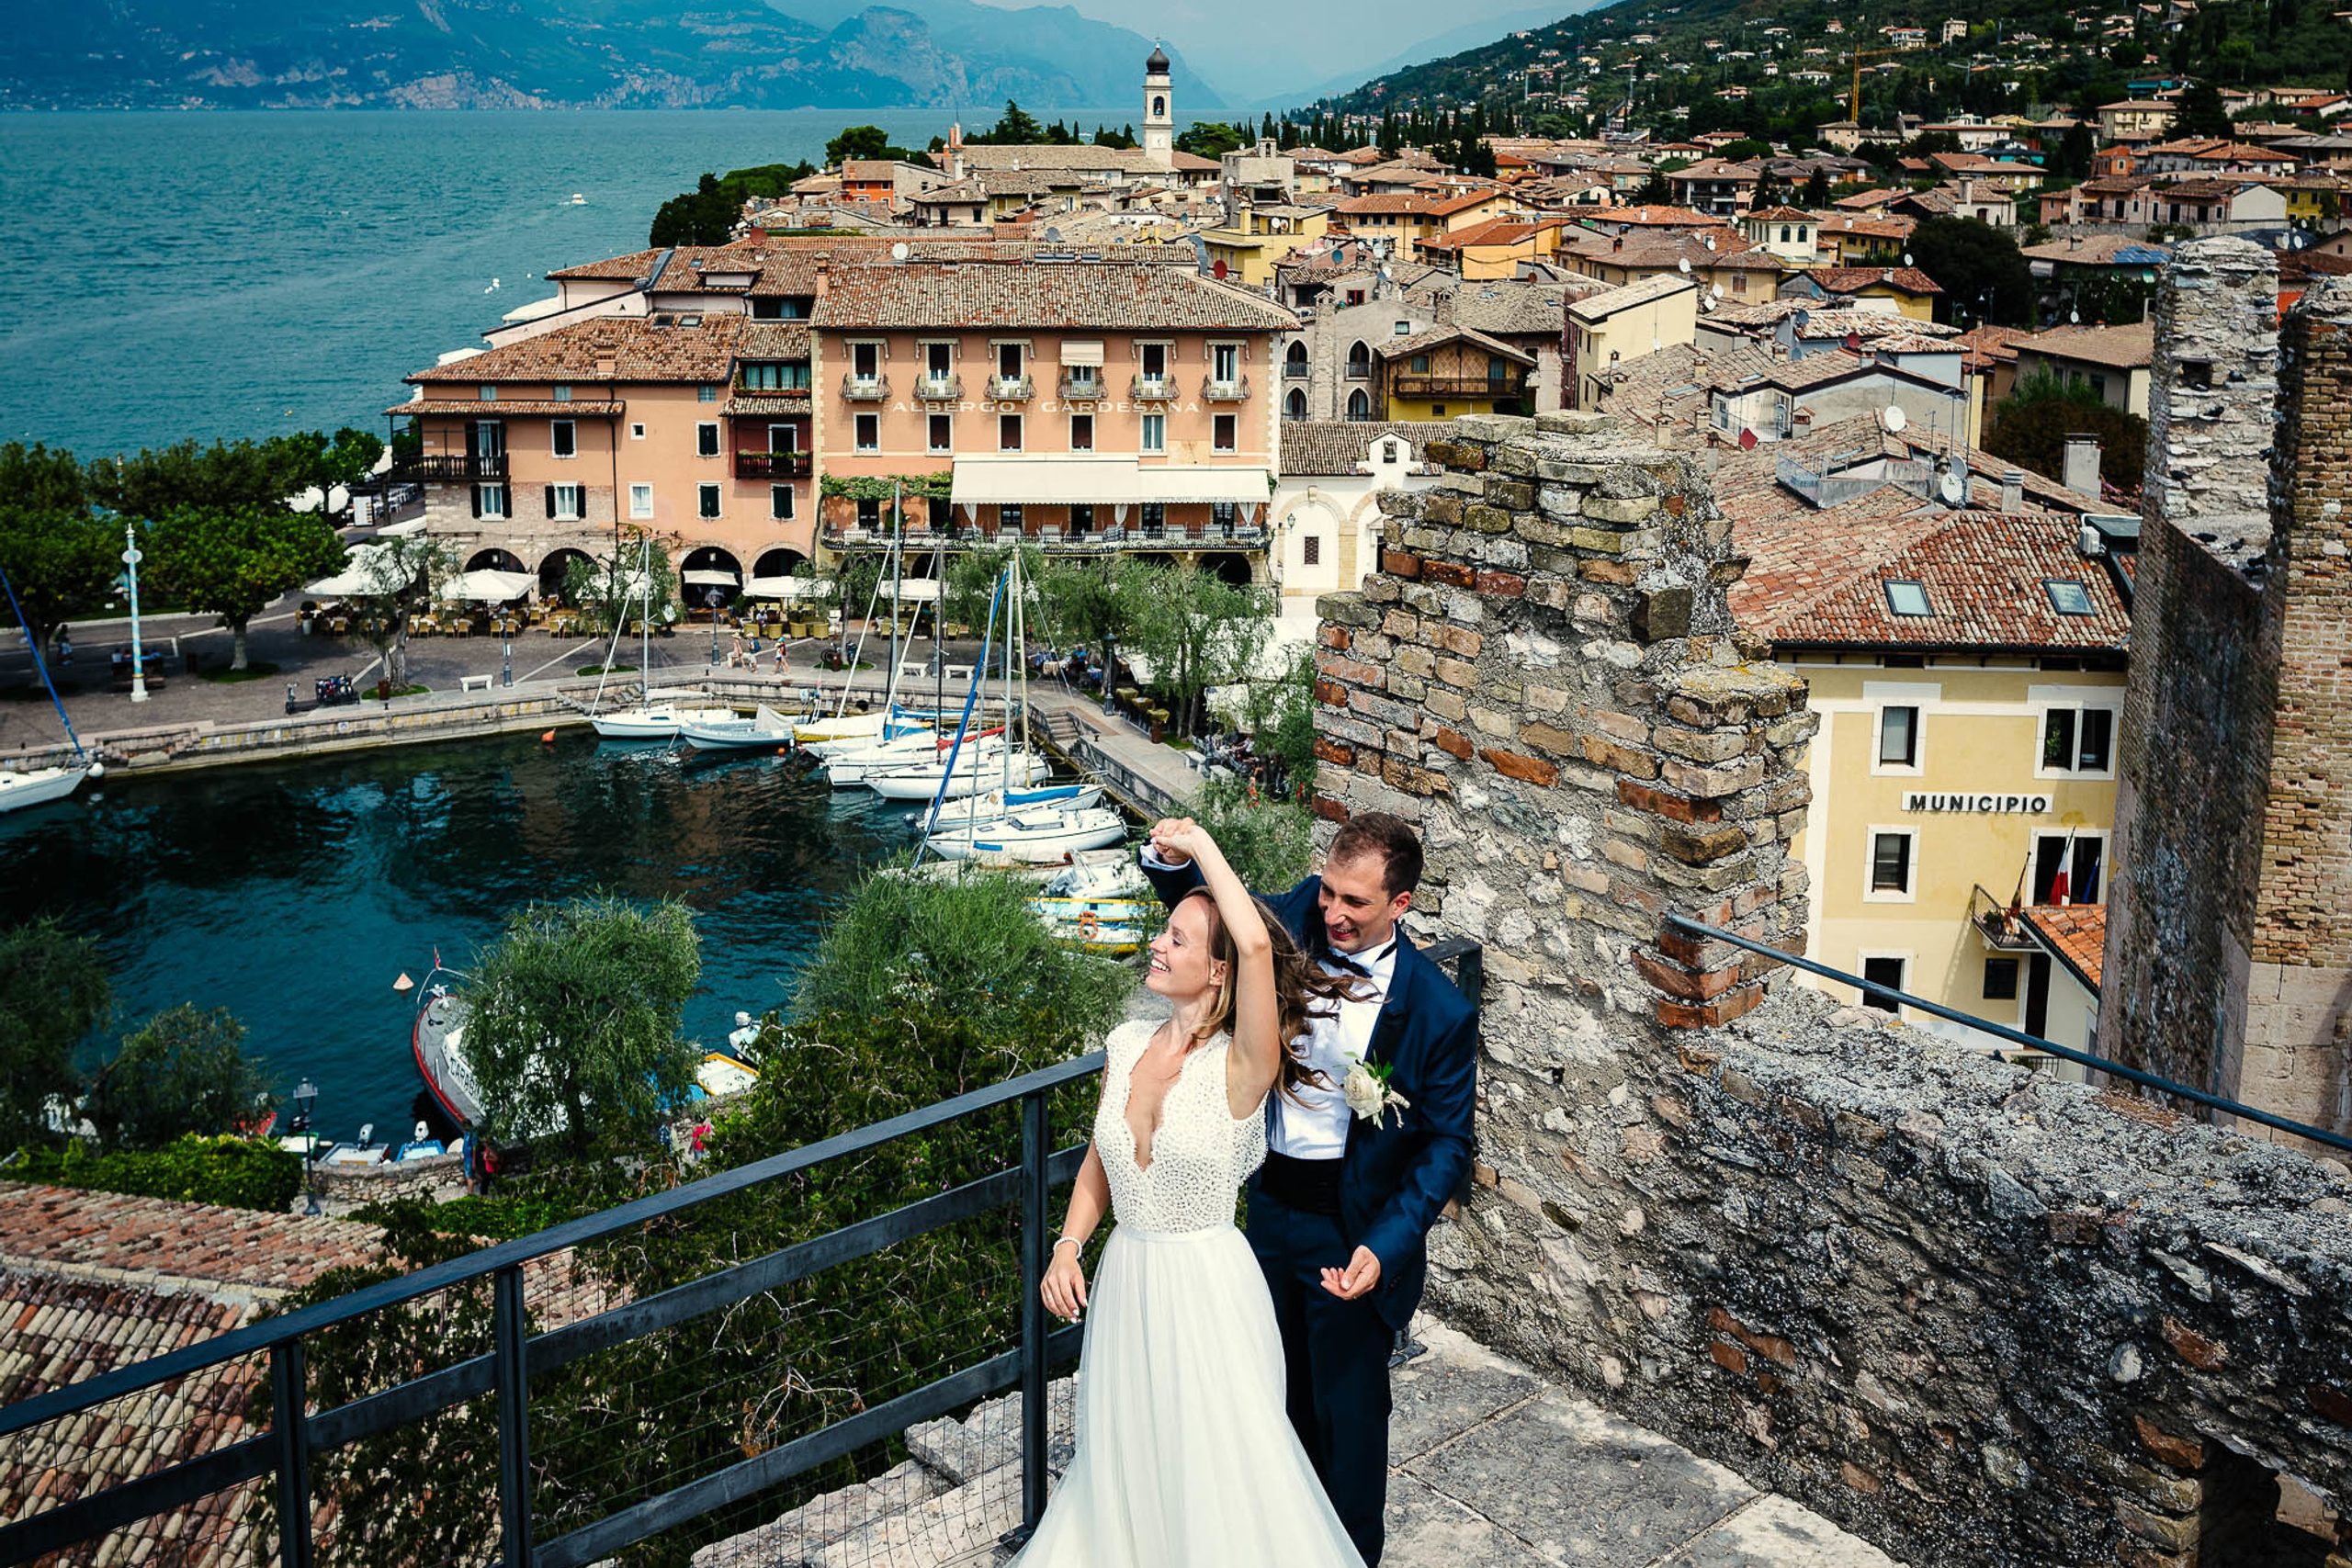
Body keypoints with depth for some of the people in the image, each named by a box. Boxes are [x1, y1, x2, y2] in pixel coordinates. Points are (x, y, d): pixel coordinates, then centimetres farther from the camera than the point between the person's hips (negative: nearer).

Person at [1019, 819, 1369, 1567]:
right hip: (1126, 1280, 6)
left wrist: (1199, 844, -27)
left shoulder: (1242, 1066, -20)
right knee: (1124, 1463, 22)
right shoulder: (1127, 1044, -1)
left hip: (1207, 1287, -6)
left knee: (1217, 1475, 7)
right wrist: (1068, 1247, 0)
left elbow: (1256, 943, -37)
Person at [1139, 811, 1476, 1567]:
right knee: (1288, 1391, 26)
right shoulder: (1300, 917, -11)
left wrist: (1383, 1248, -24)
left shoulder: (1440, 1012, -22)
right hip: (1271, 1204, 5)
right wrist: (1173, 858, -19)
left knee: (1349, 1405, 14)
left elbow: (1447, 1144, -14)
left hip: (1353, 1228, -5)